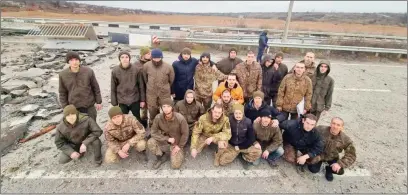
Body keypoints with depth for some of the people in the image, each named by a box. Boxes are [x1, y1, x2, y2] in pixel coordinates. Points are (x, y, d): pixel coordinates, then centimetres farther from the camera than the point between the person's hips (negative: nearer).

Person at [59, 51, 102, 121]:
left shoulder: (89, 71, -9)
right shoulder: (63, 75, -6)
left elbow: (96, 87, -1)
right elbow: (62, 93, 3)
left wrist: (98, 102, 2)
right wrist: (65, 107, 3)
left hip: (89, 106, 0)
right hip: (73, 108, 1)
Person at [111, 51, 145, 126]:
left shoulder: (137, 69, -8)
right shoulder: (115, 71, -6)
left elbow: (141, 86, -2)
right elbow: (113, 89, 0)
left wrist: (142, 100, -1)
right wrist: (114, 103, 1)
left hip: (135, 100, -1)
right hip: (122, 101, 1)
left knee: (137, 118, 14)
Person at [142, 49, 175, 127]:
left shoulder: (168, 67, -11)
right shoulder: (146, 66, -7)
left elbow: (171, 80, 4)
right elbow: (145, 79, 9)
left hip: (164, 93, -1)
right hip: (151, 93, 1)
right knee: (152, 110, 13)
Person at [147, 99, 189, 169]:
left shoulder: (180, 118, -25)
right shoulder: (158, 117, -19)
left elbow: (185, 134, -14)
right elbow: (154, 132, -12)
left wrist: (179, 146, -11)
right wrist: (167, 139, -20)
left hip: (176, 144, -2)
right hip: (164, 141, 3)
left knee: (175, 165, -16)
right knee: (150, 142, -25)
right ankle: (160, 157, 2)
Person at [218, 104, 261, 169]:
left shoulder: (248, 122, -11)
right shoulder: (229, 120, -14)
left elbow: (251, 138, -6)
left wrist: (239, 147, -11)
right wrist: (235, 146, -10)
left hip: (244, 145, 1)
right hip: (231, 145, 0)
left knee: (258, 152, -25)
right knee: (222, 161, -20)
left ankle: (244, 158, 5)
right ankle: (236, 153, 9)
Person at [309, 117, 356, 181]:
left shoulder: (346, 140, -19)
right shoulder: (320, 129, -26)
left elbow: (351, 156, -14)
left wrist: (340, 164, -29)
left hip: (332, 158, 2)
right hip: (318, 155, -2)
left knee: (340, 171, -19)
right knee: (314, 170, -18)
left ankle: (329, 169, 16)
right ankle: (319, 162, 18)